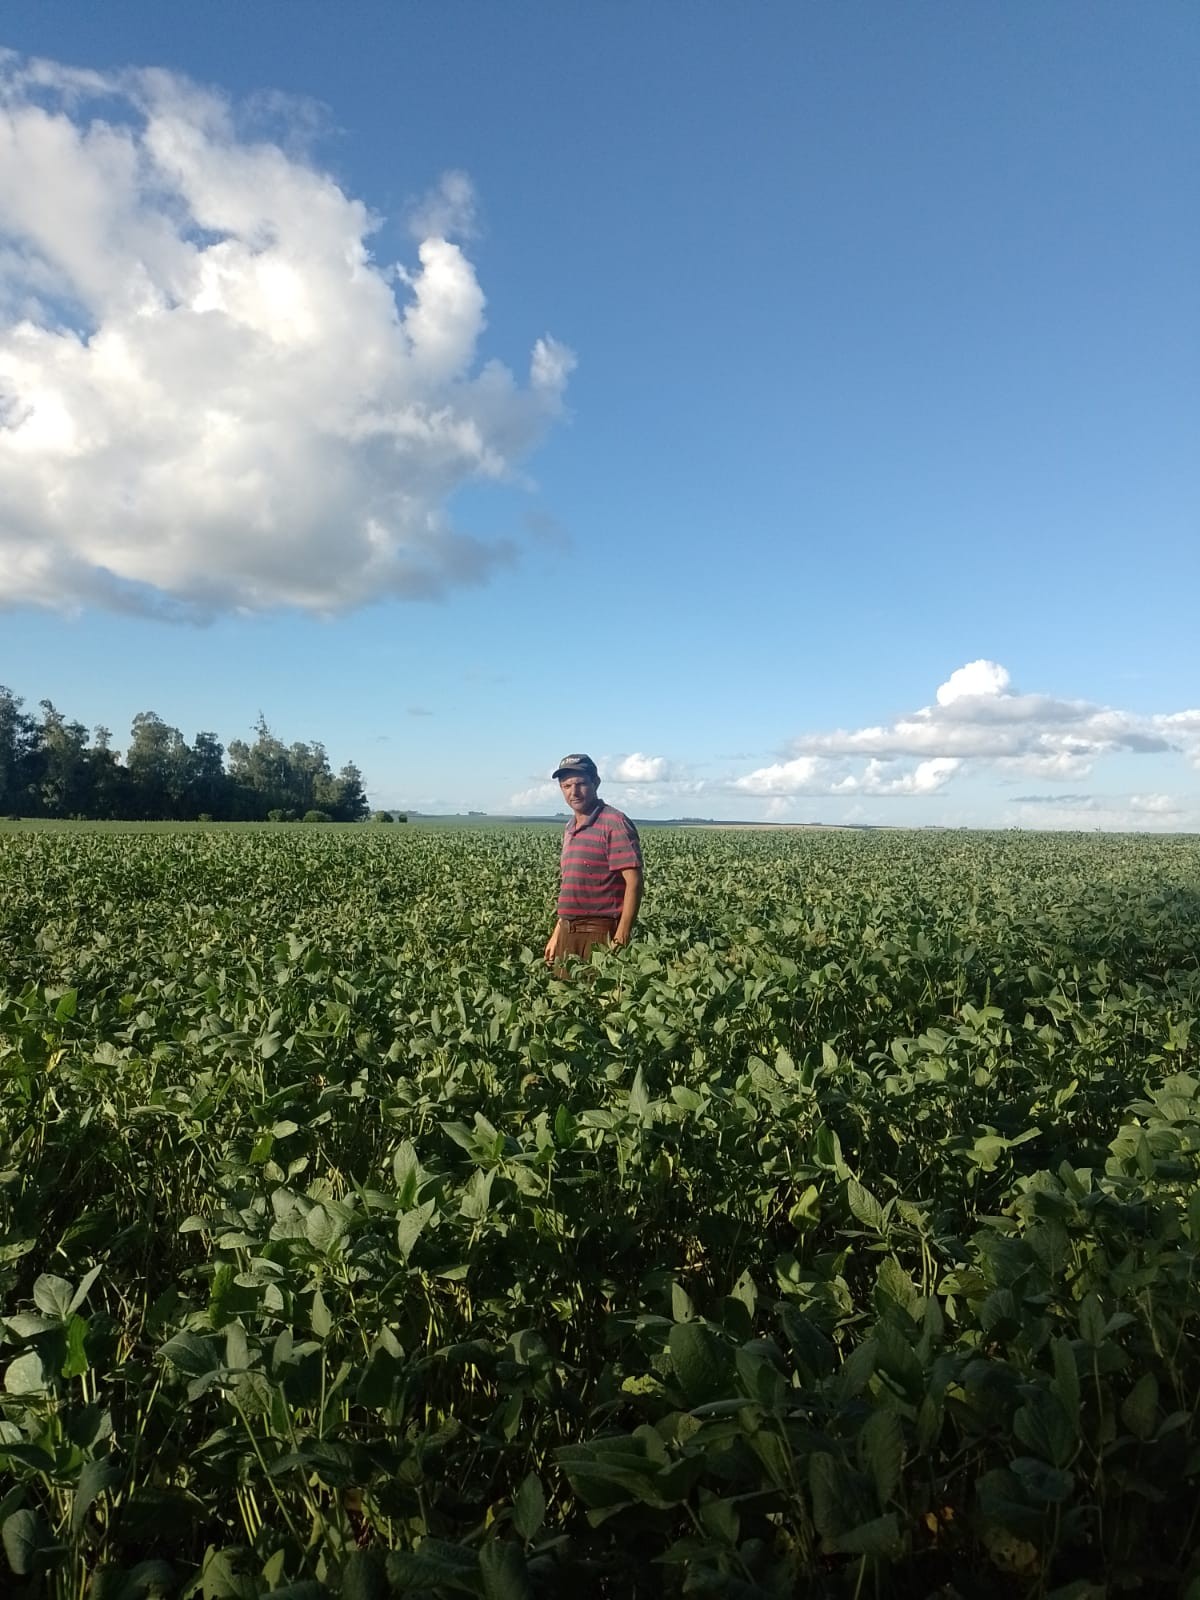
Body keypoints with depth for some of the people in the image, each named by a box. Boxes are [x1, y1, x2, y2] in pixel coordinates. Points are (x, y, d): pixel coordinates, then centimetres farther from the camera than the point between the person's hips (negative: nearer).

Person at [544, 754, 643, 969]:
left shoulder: (615, 824, -11)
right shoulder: (570, 828, 15)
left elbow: (634, 883, -16)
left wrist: (621, 939, -21)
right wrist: (557, 934, 18)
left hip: (599, 934, -8)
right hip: (568, 934, 8)